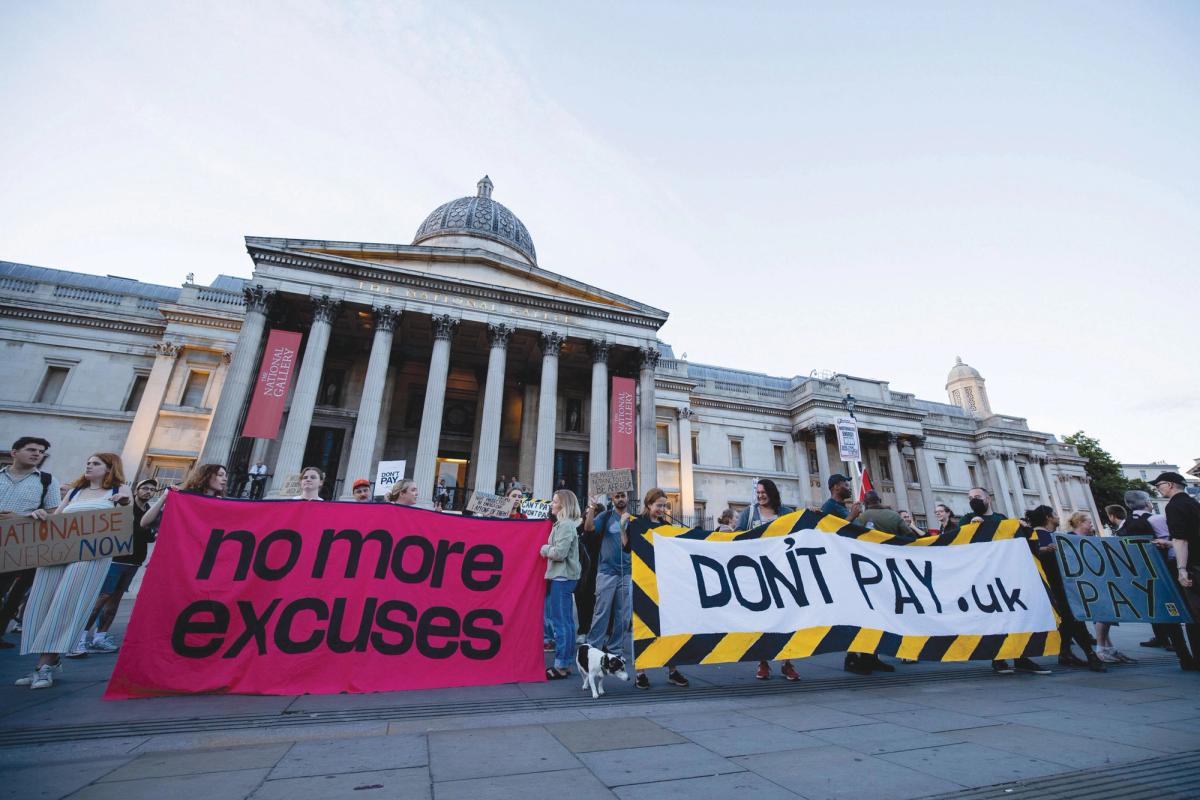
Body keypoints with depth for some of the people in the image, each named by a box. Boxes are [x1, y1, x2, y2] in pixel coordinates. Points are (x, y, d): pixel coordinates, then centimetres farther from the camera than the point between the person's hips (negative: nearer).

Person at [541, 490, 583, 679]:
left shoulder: (566, 525, -15)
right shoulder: (562, 523, 14)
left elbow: (559, 553, -22)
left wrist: (545, 549, -7)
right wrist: (548, 549, 3)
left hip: (562, 577, -10)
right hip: (563, 576, 10)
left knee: (561, 622, -4)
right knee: (566, 621, 14)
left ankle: (561, 666, 4)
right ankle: (565, 663, 23)